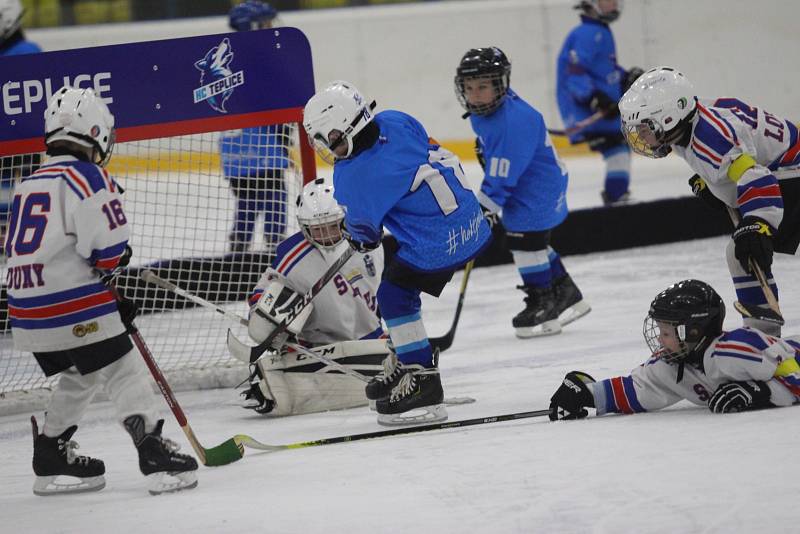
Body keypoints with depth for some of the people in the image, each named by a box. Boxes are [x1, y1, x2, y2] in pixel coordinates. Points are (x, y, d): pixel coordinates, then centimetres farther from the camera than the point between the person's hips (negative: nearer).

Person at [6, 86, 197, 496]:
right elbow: (108, 250, -14)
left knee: (79, 378, 24)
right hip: (75, 308, -8)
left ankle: (51, 458, 27)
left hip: (29, 309, 8)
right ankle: (154, 454, -14)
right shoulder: (88, 177, -9)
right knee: (124, 374, -4)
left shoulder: (28, 185, 17)